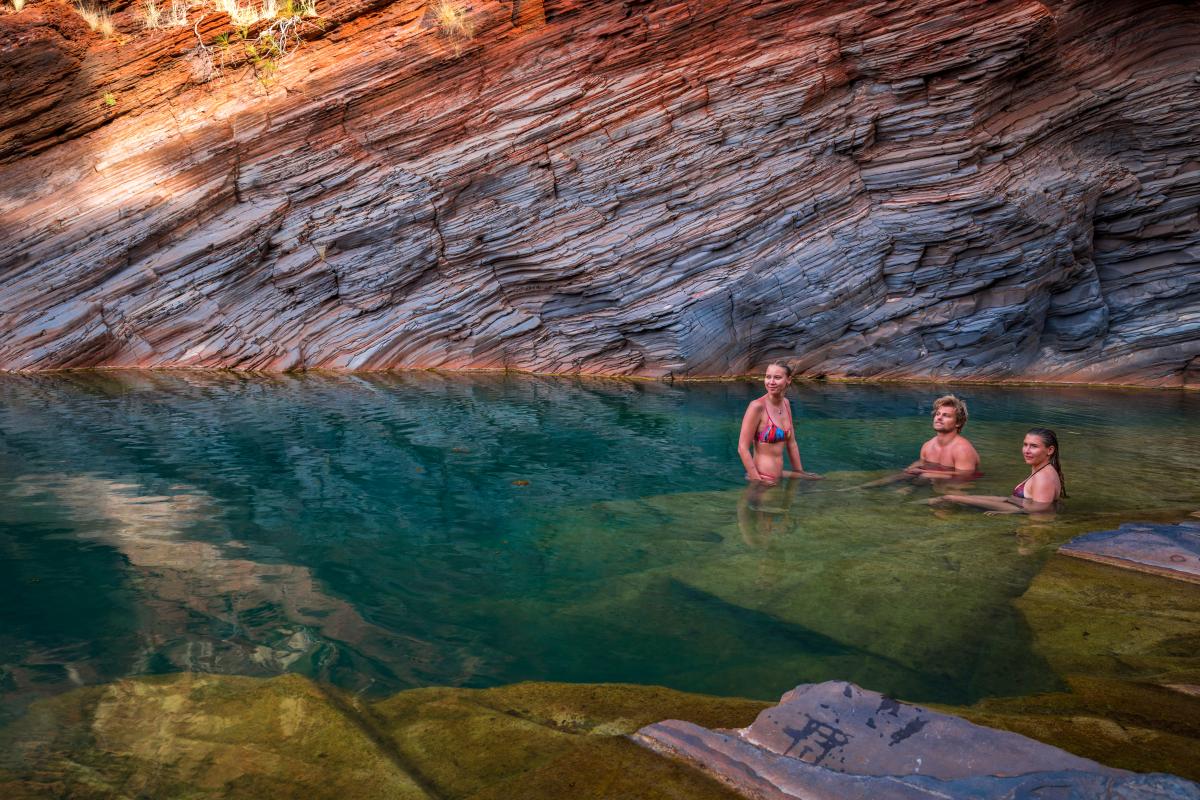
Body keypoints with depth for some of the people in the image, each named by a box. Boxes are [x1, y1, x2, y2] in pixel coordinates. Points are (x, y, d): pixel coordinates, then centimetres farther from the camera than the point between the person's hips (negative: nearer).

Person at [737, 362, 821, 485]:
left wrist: (800, 472, 15)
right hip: (764, 479, -8)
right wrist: (757, 480, -20)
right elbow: (742, 448, -18)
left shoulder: (786, 404, 6)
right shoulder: (757, 406, -16)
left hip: (779, 474, 8)